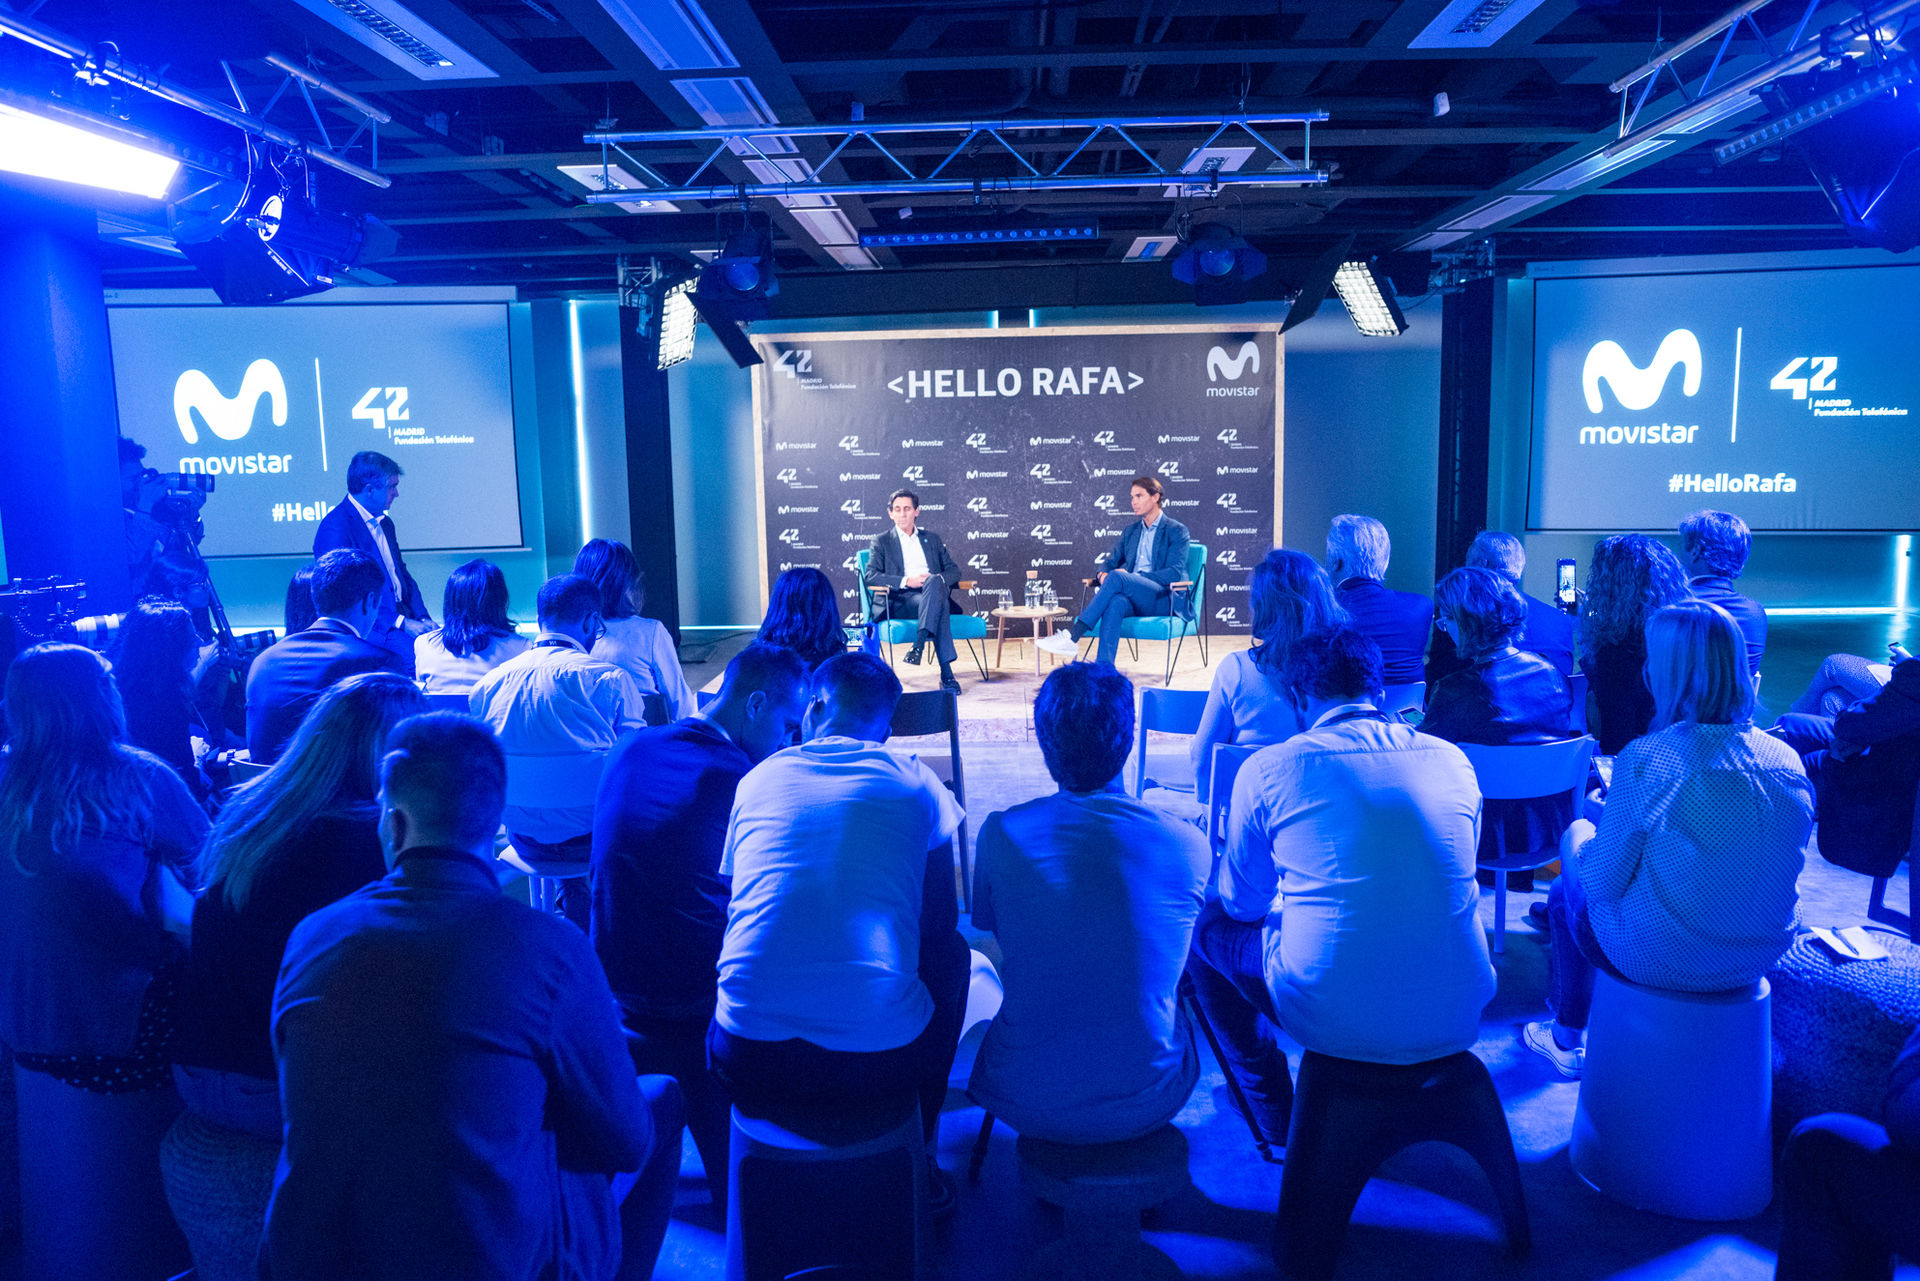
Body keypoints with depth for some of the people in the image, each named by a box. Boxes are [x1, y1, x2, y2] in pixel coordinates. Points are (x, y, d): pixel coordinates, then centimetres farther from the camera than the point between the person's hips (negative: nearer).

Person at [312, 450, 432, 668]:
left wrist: (422, 617, 2)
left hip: (402, 616, 8)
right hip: (365, 626, -8)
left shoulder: (385, 523, 18)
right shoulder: (335, 528, -10)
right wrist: (400, 622, -20)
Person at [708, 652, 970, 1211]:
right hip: (881, 1068, -2)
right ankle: (919, 1160, 36)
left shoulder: (757, 778, 11)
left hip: (750, 1067, 2)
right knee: (950, 951, 28)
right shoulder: (913, 782, 5)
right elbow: (941, 919, 13)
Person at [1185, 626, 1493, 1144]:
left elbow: (1242, 902, 6)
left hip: (1333, 1022, -4)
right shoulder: (1453, 759, 2)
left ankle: (1273, 1111, 32)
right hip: (1457, 1019, 5)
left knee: (1207, 924, 21)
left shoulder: (1268, 769, -8)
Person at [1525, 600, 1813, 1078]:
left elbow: (1603, 881, -16)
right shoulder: (1788, 761, -6)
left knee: (1567, 889, 24)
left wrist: (1584, 844, 6)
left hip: (1658, 961, -5)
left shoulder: (1644, 759, -23)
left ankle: (1566, 1038, 41)